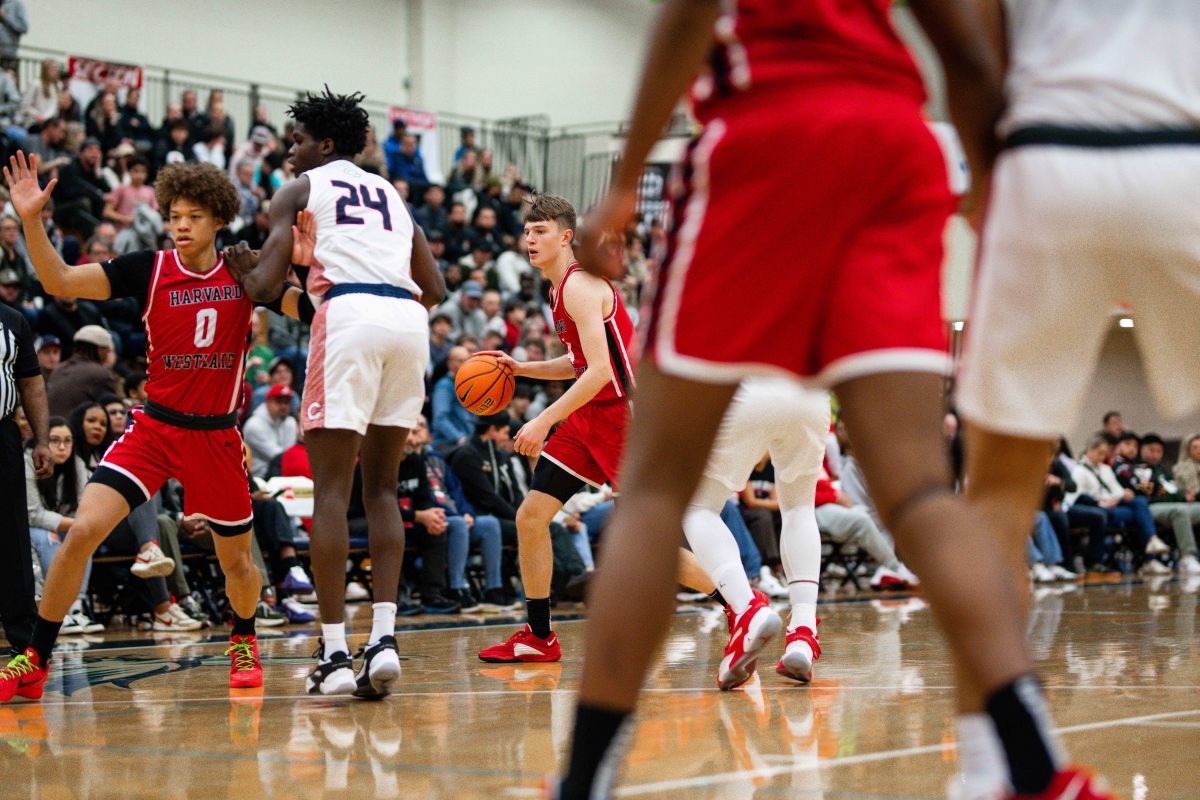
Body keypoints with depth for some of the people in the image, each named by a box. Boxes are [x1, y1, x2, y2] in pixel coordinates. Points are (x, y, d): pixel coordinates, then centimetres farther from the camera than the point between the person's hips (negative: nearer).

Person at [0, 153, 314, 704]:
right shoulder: (149, 269, -4)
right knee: (83, 530, -18)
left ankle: (243, 640, 46)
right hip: (153, 427, -1)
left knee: (237, 563, 11)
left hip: (217, 436, 1)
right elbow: (60, 281, -10)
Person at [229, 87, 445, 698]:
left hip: (349, 314, -5)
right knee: (381, 488, 12)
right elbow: (434, 288, 24)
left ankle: (334, 653, -9)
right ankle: (384, 637, -1)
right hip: (410, 322, 5)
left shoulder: (299, 190, 14)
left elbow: (265, 288, 4)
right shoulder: (390, 194, 30)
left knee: (331, 488, -2)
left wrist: (244, 270, 25)